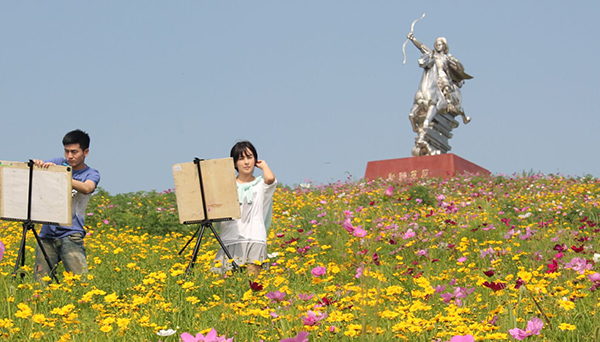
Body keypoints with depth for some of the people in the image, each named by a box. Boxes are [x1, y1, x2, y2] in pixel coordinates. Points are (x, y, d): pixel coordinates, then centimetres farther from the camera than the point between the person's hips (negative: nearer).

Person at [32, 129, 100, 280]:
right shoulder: (59, 163, 11)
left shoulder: (91, 174, 3)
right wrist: (37, 164, -22)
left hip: (71, 235, -3)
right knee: (40, 282, -1)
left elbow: (87, 188, -19)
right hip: (47, 233, 3)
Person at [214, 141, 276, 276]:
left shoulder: (260, 185, 9)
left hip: (255, 240, -1)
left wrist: (264, 165, 5)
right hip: (231, 241, 1)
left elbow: (270, 178, -16)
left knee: (252, 276, -15)